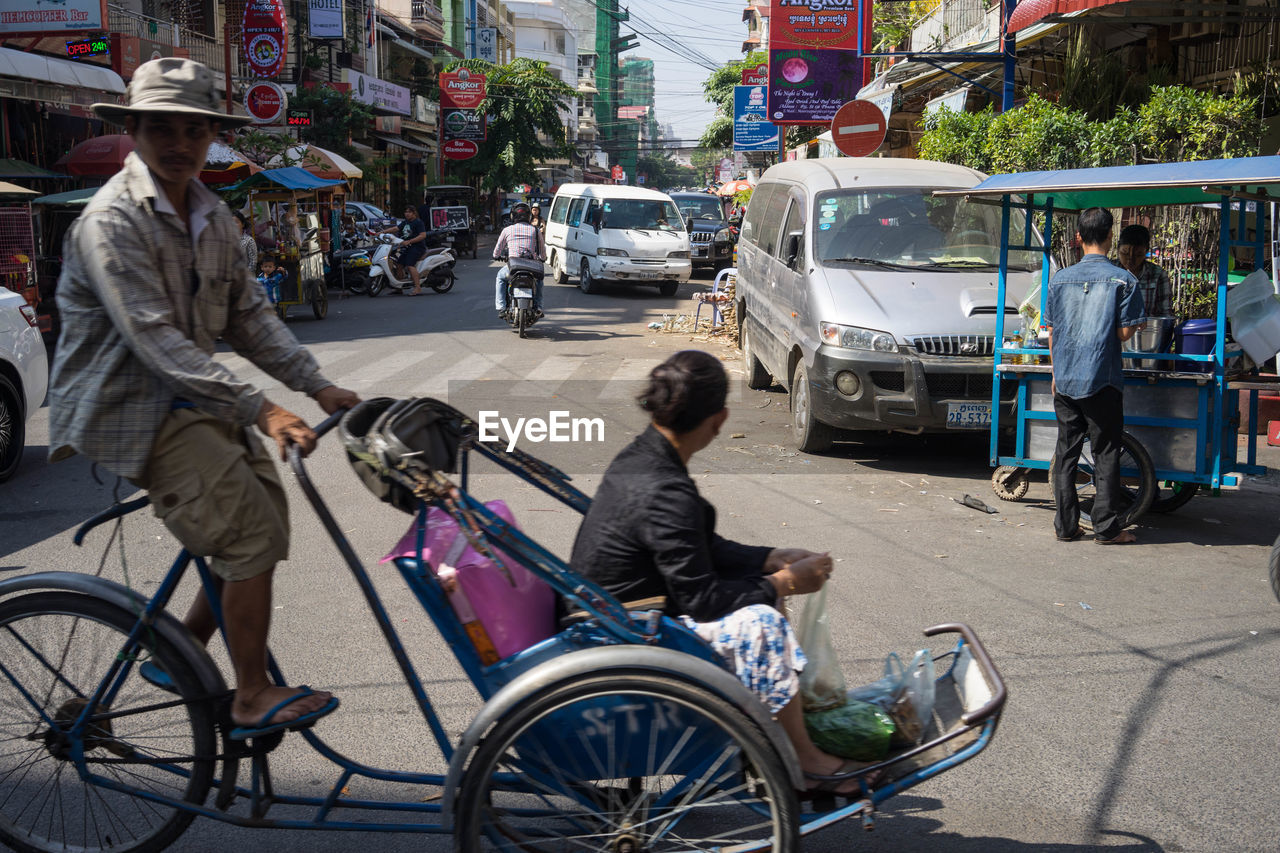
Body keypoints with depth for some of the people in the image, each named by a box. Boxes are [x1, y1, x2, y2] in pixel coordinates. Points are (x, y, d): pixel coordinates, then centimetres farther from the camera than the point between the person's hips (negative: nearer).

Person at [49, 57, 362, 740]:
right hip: (135, 409, -8)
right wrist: (259, 410, -33)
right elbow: (155, 338, -26)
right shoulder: (111, 220, -18)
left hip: (193, 397, 9)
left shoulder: (212, 216, 9)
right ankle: (253, 701, -3)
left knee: (264, 525, 5)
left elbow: (248, 314, 9)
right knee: (252, 537, -15)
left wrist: (317, 385, -3)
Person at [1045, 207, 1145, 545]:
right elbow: (1125, 332, -8)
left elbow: (1052, 331, 8)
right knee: (1105, 454, 4)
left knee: (1066, 452, 9)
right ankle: (1107, 527, 7)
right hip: (1102, 379, -3)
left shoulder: (1060, 278, 4)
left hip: (1064, 379, 3)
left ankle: (1065, 525, 12)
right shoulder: (1123, 280, -7)